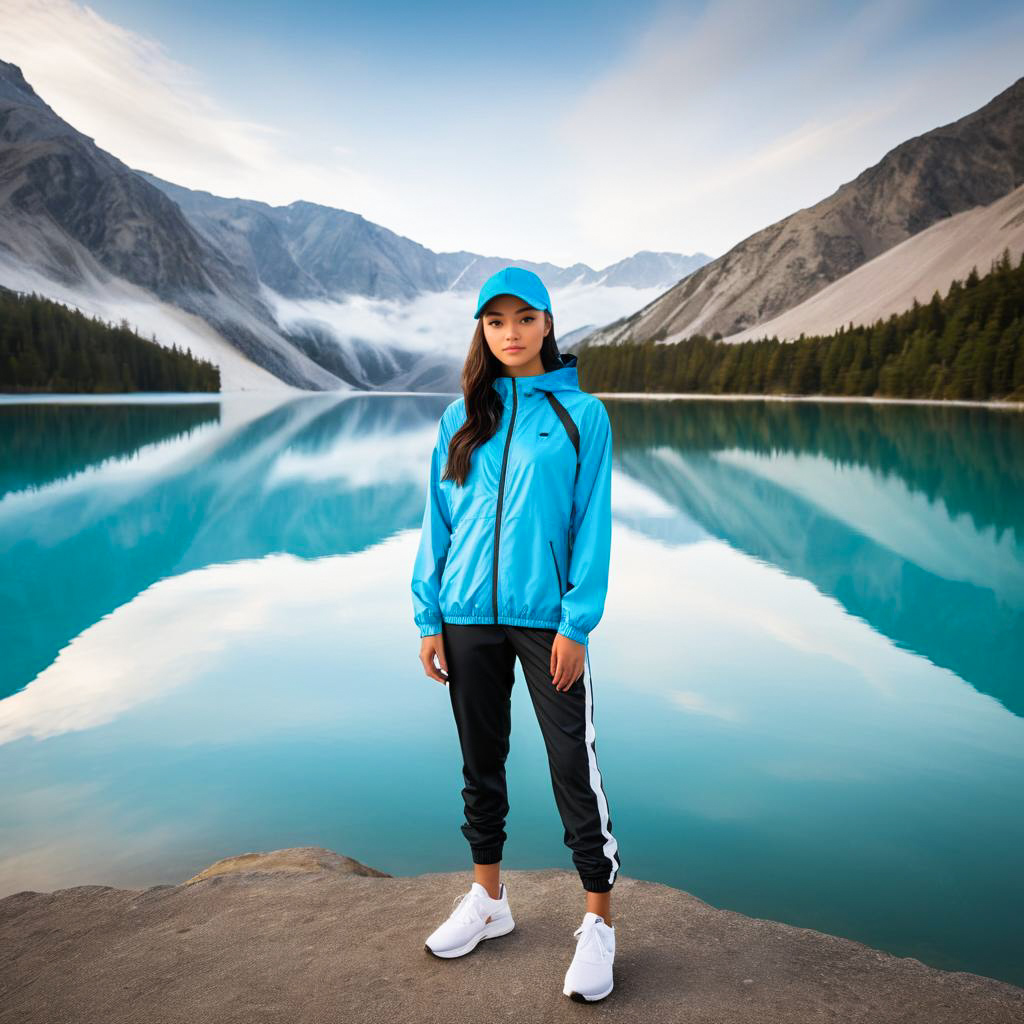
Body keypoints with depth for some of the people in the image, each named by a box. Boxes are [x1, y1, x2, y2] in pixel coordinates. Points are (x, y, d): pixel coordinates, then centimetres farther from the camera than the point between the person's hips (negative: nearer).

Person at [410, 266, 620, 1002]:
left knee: (575, 767, -1)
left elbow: (593, 523, -5)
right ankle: (489, 900, 33)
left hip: (546, 618, -3)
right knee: (482, 762, 15)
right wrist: (429, 618, 3)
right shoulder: (461, 419, 8)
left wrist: (576, 623, -11)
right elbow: (439, 522, 8)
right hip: (470, 617, 4)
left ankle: (600, 924, 15)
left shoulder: (581, 413, -1)